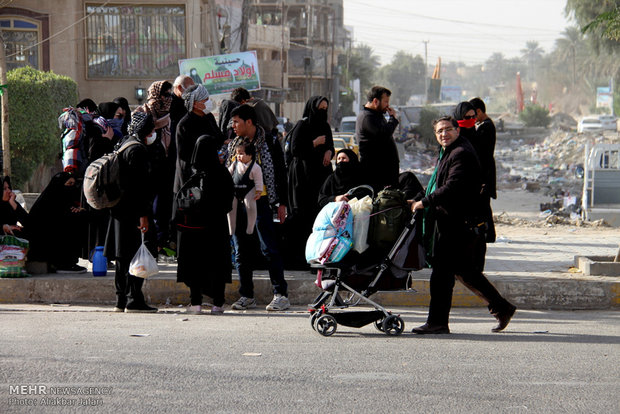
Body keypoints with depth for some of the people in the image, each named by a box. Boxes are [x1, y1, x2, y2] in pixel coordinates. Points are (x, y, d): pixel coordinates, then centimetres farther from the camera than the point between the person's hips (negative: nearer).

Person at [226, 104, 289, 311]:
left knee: (269, 249, -9)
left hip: (260, 202, -6)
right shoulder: (234, 145, 15)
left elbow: (280, 174, 2)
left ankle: (281, 294, -7)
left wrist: (281, 203, -3)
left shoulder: (269, 143, -1)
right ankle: (247, 296, 13)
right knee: (241, 251, 6)